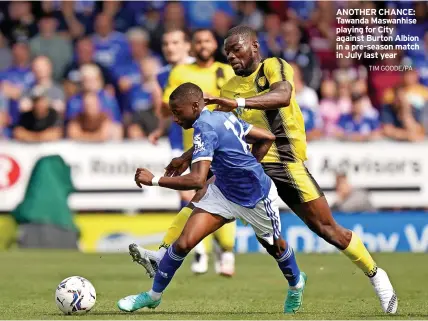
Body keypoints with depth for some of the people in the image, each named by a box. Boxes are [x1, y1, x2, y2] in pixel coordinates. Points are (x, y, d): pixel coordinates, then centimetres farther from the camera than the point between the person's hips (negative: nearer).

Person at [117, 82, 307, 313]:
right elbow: (267, 138, 5)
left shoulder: (205, 128, -29)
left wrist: (153, 180, -35)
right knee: (184, 242, -8)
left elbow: (197, 180, -39)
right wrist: (245, 167, 9)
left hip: (257, 197, -8)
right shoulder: (223, 117, -4)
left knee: (274, 246, 20)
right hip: (224, 192, 8)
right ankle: (154, 295, 4)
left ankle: (296, 284, 50)